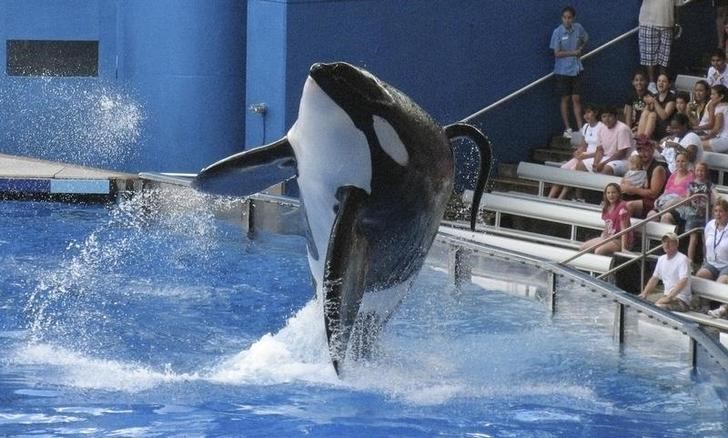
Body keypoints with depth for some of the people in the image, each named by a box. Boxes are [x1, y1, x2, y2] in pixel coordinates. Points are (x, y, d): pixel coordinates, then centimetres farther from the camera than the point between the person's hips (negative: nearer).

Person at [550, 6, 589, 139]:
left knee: (576, 98, 5)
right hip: (563, 71, -3)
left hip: (576, 69, 3)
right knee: (565, 99, 6)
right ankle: (567, 129, 13)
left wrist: (580, 49, 2)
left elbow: (585, 40, 19)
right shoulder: (558, 32, -13)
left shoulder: (578, 28, -2)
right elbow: (557, 53, -14)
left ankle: (580, 127, 7)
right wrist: (573, 53, -14)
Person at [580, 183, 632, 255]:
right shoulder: (606, 207, 8)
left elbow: (624, 229, -21)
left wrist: (623, 248, -25)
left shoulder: (621, 207, -17)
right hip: (608, 238, 9)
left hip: (619, 239, -9)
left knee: (599, 251, -31)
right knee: (583, 247, 4)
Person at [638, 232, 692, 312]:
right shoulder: (661, 259, 14)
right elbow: (654, 278, 23)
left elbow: (683, 282, -23)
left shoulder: (682, 259, -13)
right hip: (667, 296, 8)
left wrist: (668, 298, -30)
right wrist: (644, 293, 7)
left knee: (658, 306, -33)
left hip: (681, 301, -8)